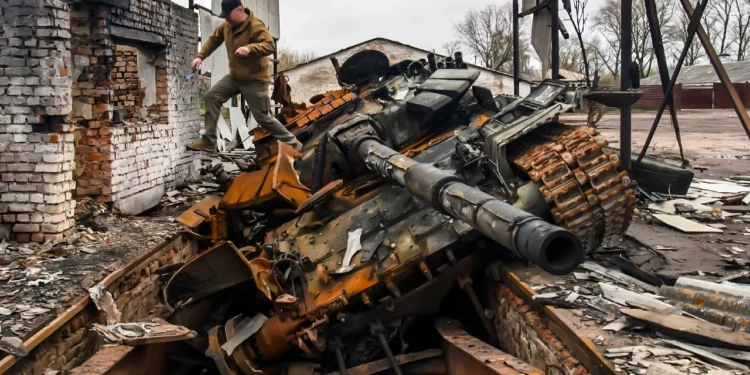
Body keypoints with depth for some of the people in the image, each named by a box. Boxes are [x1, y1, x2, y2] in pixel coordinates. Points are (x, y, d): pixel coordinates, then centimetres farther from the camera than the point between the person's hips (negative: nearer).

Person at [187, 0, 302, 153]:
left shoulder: (256, 26, -23)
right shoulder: (226, 26, 1)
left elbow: (270, 45, -35)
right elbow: (213, 40, 16)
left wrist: (250, 48, -51)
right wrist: (200, 56, 4)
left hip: (255, 80, -7)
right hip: (235, 76, 8)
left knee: (263, 118, -5)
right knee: (212, 96, -3)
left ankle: (292, 143, 13)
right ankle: (208, 141, 2)